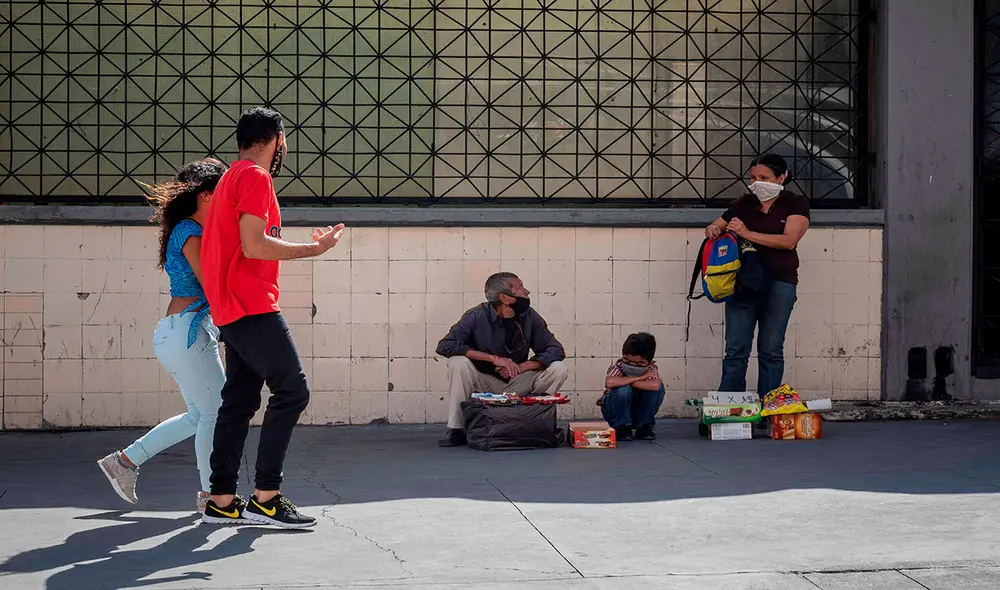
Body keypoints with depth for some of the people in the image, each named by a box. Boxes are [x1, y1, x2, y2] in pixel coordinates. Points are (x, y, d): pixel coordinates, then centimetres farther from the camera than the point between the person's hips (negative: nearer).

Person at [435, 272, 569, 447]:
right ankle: (456, 430, -19)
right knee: (458, 362, -30)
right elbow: (445, 345, -25)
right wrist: (494, 358, -31)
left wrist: (520, 367, -24)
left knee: (559, 369, -18)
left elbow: (556, 350, -7)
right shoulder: (478, 316, -14)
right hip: (484, 384, -2)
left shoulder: (529, 317, -5)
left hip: (518, 384, 3)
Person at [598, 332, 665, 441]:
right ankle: (621, 428, -13)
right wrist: (639, 378, -37)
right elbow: (609, 383, -47)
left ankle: (643, 427, -4)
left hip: (638, 411, 3)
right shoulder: (618, 367, -23)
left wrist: (628, 381, -35)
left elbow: (655, 385, -40)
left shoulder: (651, 369, -16)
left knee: (658, 389, -23)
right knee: (624, 389, -35)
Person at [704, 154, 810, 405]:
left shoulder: (796, 204, 1)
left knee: (771, 351, 1)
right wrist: (712, 230, -8)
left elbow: (789, 241, -13)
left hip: (779, 282, -2)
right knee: (736, 349, -2)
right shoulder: (744, 203, 11)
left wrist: (747, 234, -18)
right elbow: (715, 227, 18)